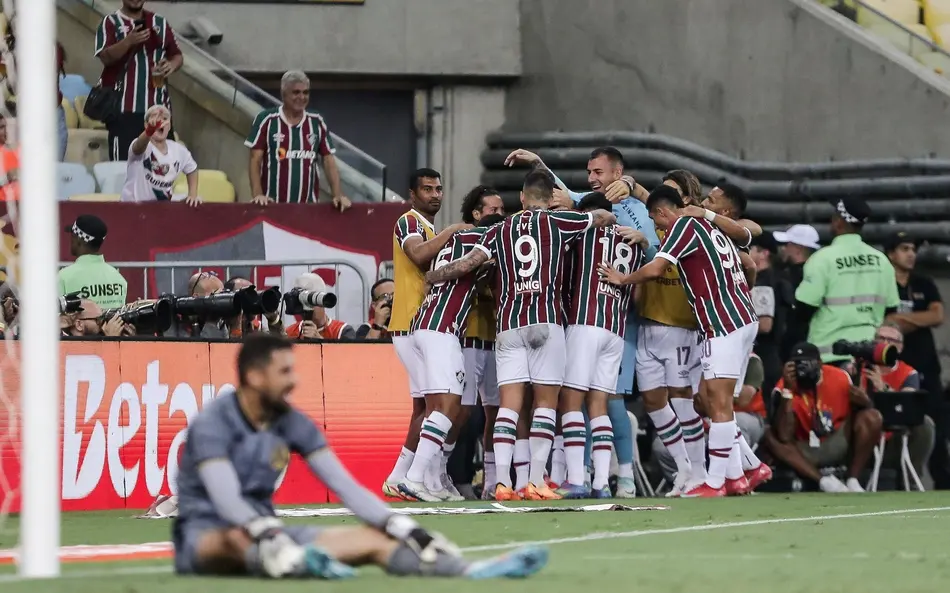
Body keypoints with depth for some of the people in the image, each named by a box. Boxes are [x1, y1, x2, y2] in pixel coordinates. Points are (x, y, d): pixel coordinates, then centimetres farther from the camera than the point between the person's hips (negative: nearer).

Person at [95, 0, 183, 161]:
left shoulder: (160, 22, 14)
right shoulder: (111, 22, 1)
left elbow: (177, 55, 18)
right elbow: (105, 57, -12)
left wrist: (172, 64, -6)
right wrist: (129, 41, -28)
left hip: (158, 105, 4)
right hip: (123, 107, -4)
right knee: (124, 162, -10)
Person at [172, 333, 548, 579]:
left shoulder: (293, 424, 3)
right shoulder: (213, 425, -18)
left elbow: (345, 487, 0)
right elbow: (227, 501, -32)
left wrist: (407, 531, -11)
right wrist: (273, 540, -49)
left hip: (262, 534, 6)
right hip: (204, 536, -6)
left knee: (372, 538, -12)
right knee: (238, 537, -44)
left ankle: (471, 571, -28)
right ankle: (300, 562, -75)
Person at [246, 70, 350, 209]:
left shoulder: (317, 123, 9)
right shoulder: (266, 120, -1)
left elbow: (329, 162, 8)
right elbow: (255, 160, -3)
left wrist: (338, 195, -6)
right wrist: (258, 194, -16)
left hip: (308, 205, 3)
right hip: (273, 204, -3)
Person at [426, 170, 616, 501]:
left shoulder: (500, 230, 13)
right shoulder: (557, 222, 7)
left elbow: (467, 264, 5)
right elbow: (603, 217, 20)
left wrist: (429, 277, 21)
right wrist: (610, 220, 44)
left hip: (508, 324, 3)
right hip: (546, 320, -3)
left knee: (509, 403, 1)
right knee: (546, 401, 2)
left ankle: (502, 482, -9)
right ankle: (536, 482, -6)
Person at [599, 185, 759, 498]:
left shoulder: (683, 226, -6)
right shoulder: (707, 224, 21)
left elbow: (654, 269, -16)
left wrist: (622, 280, 1)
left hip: (723, 325, -9)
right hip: (744, 319, 9)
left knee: (719, 404, -8)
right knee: (715, 402, 12)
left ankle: (715, 482, -8)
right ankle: (736, 477, 11)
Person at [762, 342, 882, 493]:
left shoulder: (838, 378, -12)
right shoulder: (786, 385, -17)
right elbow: (784, 437, -28)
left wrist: (862, 400, -27)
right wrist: (787, 390, -32)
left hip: (839, 446, 1)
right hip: (807, 453, -1)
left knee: (871, 417, -21)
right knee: (770, 437, -27)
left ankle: (853, 481, -20)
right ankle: (824, 481, -34)